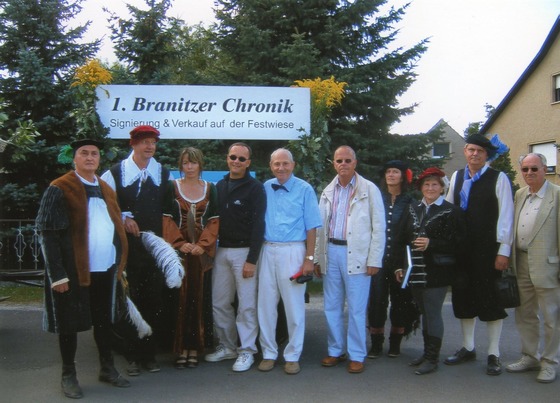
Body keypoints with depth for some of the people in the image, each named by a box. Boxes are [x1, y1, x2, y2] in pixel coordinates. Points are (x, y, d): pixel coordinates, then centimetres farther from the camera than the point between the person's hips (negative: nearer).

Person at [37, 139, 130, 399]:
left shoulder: (106, 190, 12)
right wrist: (57, 275, -17)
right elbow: (48, 234, -12)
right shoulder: (59, 190, -8)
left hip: (105, 270, 6)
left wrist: (119, 264, 11)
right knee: (70, 322, 7)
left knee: (104, 320, 15)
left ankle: (107, 369, 28)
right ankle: (68, 375, 22)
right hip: (73, 271, -5)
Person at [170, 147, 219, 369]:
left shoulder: (210, 189, 8)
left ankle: (195, 347, 10)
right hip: (178, 251, -1)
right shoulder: (172, 187, 4)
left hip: (203, 251, 1)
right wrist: (179, 244, -13)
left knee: (200, 299, 2)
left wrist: (203, 245, -9)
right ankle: (181, 348, 5)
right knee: (180, 298, -2)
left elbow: (214, 220, 4)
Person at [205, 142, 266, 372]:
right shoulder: (220, 186, 13)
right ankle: (227, 347, 23)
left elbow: (258, 225, -10)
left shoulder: (255, 188, -5)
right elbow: (214, 219, 16)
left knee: (246, 305, -2)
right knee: (219, 303, 10)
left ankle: (246, 351, 8)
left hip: (244, 252, -6)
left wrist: (252, 259, -16)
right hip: (221, 251, 6)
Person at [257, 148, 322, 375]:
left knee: (294, 306, 1)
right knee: (266, 304, 7)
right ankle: (269, 353, 20)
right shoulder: (265, 188, 9)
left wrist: (309, 258, -9)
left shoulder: (304, 190, -1)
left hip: (292, 251, -3)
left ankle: (292, 356, 14)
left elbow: (311, 227, -3)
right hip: (267, 251, 4)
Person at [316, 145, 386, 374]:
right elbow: (321, 227, 14)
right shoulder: (328, 192, 12)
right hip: (331, 252, 5)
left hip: (356, 254, -5)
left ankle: (357, 355, 12)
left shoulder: (369, 190, -4)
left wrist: (374, 260, -9)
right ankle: (335, 350, 24)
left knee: (356, 308, 0)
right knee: (332, 306, 11)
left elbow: (379, 228, -5)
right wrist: (318, 258, 11)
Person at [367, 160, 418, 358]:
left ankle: (395, 343, 20)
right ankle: (376, 343, 10)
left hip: (400, 258, 0)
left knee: (400, 300, 6)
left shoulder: (410, 201, 3)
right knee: (377, 299, -1)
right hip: (378, 258, 0)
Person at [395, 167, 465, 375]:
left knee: (433, 313, -2)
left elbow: (458, 242, -10)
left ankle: (432, 358, 9)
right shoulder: (413, 209, 11)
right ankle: (427, 352, 26)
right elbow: (403, 239, 11)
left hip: (437, 272, -5)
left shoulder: (451, 211, -5)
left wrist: (431, 244, -18)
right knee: (425, 313, 15)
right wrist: (400, 266, 8)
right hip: (415, 270, 5)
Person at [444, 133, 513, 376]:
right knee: (464, 298, 12)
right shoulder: (457, 177, 10)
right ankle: (467, 348, 28)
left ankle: (493, 355, 16)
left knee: (491, 299, 4)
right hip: (462, 250, 5)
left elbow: (505, 216, -7)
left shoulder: (498, 179, -5)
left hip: (488, 251, -5)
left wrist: (503, 251, -11)